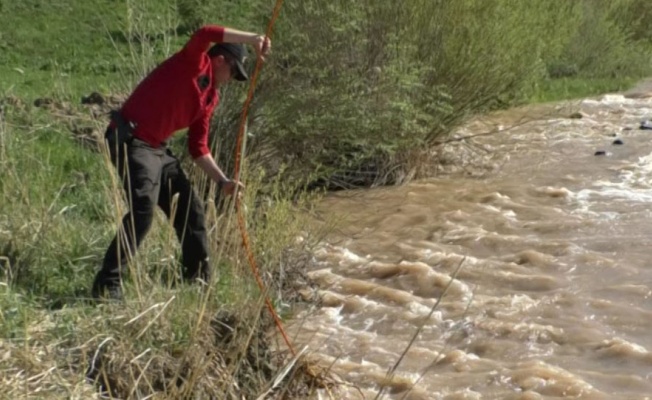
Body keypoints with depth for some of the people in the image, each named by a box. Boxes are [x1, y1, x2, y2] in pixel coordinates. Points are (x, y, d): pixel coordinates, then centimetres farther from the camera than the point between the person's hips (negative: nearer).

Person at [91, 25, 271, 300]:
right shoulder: (193, 63, -7)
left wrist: (222, 181, 9)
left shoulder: (211, 98, 17)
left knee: (190, 208, 12)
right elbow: (205, 34, -29)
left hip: (157, 149, 10)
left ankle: (200, 279, 26)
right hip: (131, 141, -10)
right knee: (143, 208, -24)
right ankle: (107, 284, -20)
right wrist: (252, 39, -31)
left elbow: (198, 147, 19)